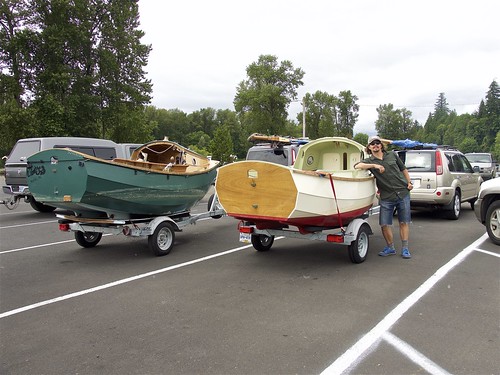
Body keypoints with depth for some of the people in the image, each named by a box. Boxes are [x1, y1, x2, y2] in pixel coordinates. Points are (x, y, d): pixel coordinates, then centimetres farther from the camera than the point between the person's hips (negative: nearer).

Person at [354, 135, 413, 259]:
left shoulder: (392, 155, 10)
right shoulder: (369, 161, 3)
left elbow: (403, 169, 21)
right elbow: (357, 166, -18)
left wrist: (409, 182, 11)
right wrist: (374, 165, -23)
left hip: (403, 193, 1)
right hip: (386, 197, -1)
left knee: (404, 222, 4)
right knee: (384, 224, -2)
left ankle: (405, 249, 13)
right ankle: (390, 248, 17)